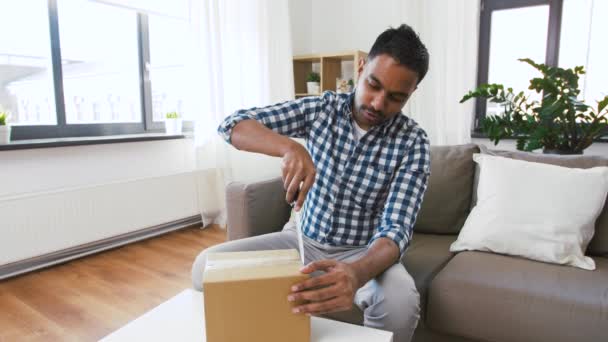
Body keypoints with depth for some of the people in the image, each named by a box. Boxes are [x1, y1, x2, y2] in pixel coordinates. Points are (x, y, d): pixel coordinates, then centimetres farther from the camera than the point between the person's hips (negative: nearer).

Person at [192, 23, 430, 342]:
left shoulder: (412, 142, -15)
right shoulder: (321, 108, -9)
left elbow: (396, 229, -23)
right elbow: (232, 124, -15)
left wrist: (357, 273, -47)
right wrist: (289, 147, -36)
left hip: (364, 253, -1)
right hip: (304, 239, 2)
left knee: (400, 301, -35)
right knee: (207, 267, -16)